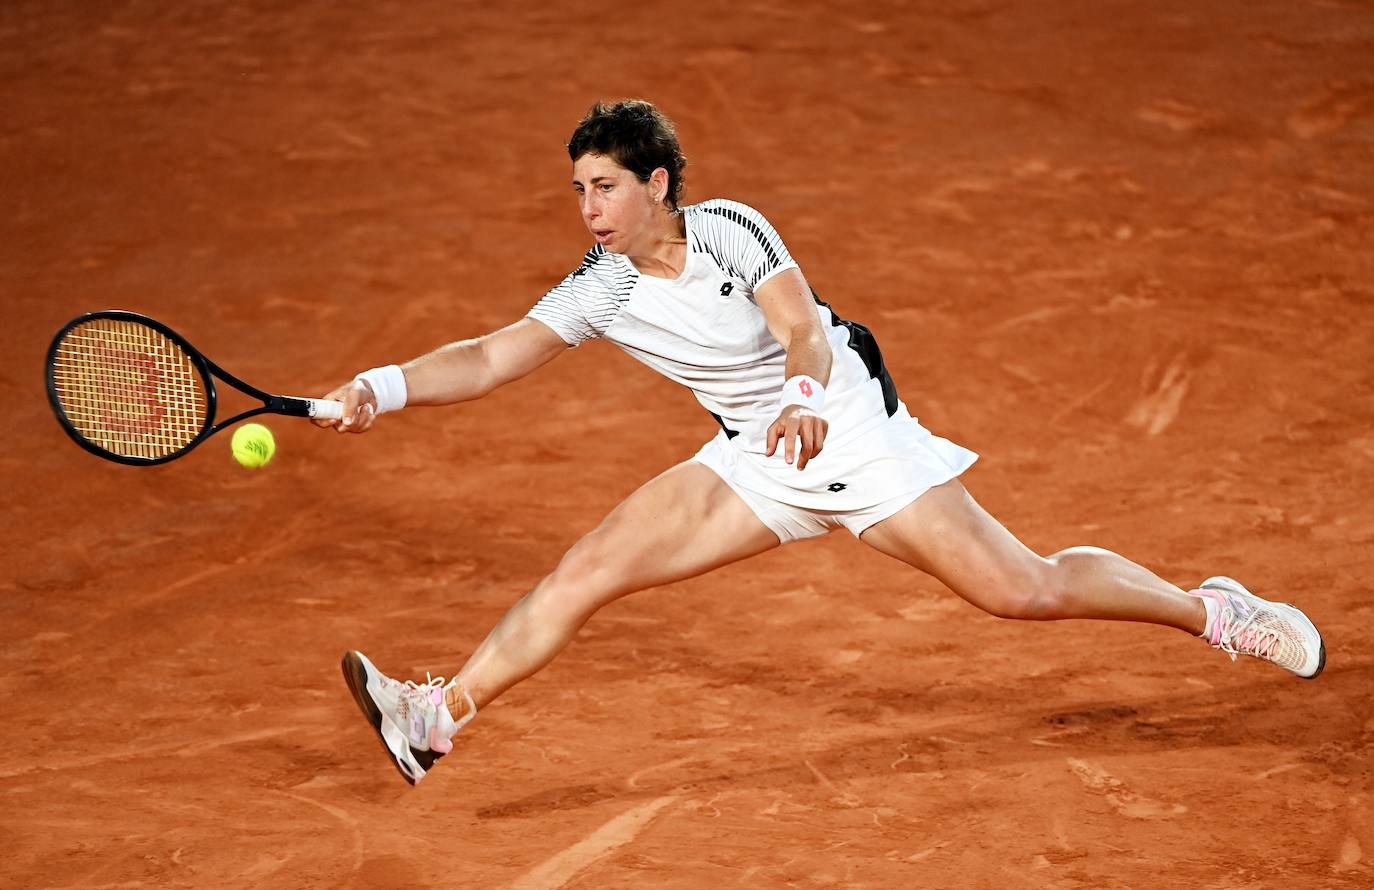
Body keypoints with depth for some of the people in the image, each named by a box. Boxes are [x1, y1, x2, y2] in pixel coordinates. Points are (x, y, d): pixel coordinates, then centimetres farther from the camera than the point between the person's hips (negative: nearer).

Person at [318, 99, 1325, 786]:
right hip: (755, 463, 4)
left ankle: (1214, 610, 13)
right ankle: (435, 718, -13)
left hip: (852, 430, -4)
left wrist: (805, 398, -52)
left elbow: (806, 329, -30)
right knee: (585, 571, -12)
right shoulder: (600, 290, -8)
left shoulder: (733, 229, -19)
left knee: (1025, 590, -7)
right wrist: (385, 389, -27)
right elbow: (496, 355, -12)